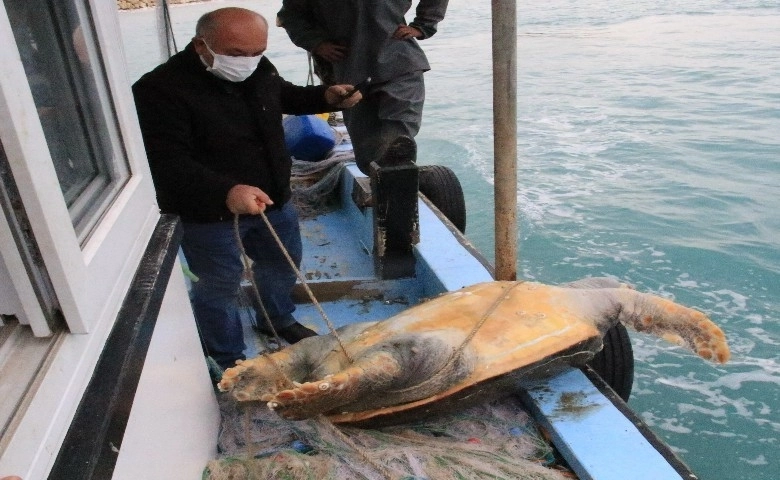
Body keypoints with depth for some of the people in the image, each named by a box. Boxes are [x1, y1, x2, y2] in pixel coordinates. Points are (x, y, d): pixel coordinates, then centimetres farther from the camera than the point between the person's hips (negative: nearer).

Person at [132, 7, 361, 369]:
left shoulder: (259, 69, -3)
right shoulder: (160, 89, -24)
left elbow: (284, 96, 18)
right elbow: (167, 162, -31)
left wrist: (326, 97, 0)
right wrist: (225, 192, -45)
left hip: (273, 199, 7)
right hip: (209, 214, -6)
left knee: (283, 262, 24)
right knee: (219, 286, 8)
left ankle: (278, 319, 52)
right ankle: (229, 361, 32)